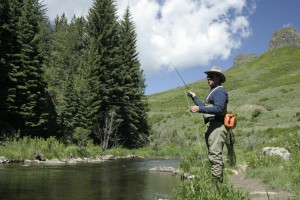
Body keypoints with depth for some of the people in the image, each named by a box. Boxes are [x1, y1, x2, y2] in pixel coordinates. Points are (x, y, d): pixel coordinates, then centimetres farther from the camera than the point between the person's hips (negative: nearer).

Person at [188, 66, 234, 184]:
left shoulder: (220, 91, -9)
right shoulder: (213, 92, 24)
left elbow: (219, 108, -23)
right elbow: (205, 107, 32)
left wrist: (199, 109, -27)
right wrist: (194, 97, 34)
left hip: (217, 126, -11)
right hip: (211, 126, 11)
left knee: (215, 156, -13)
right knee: (214, 156, 15)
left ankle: (216, 183, -12)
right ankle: (218, 182, 23)